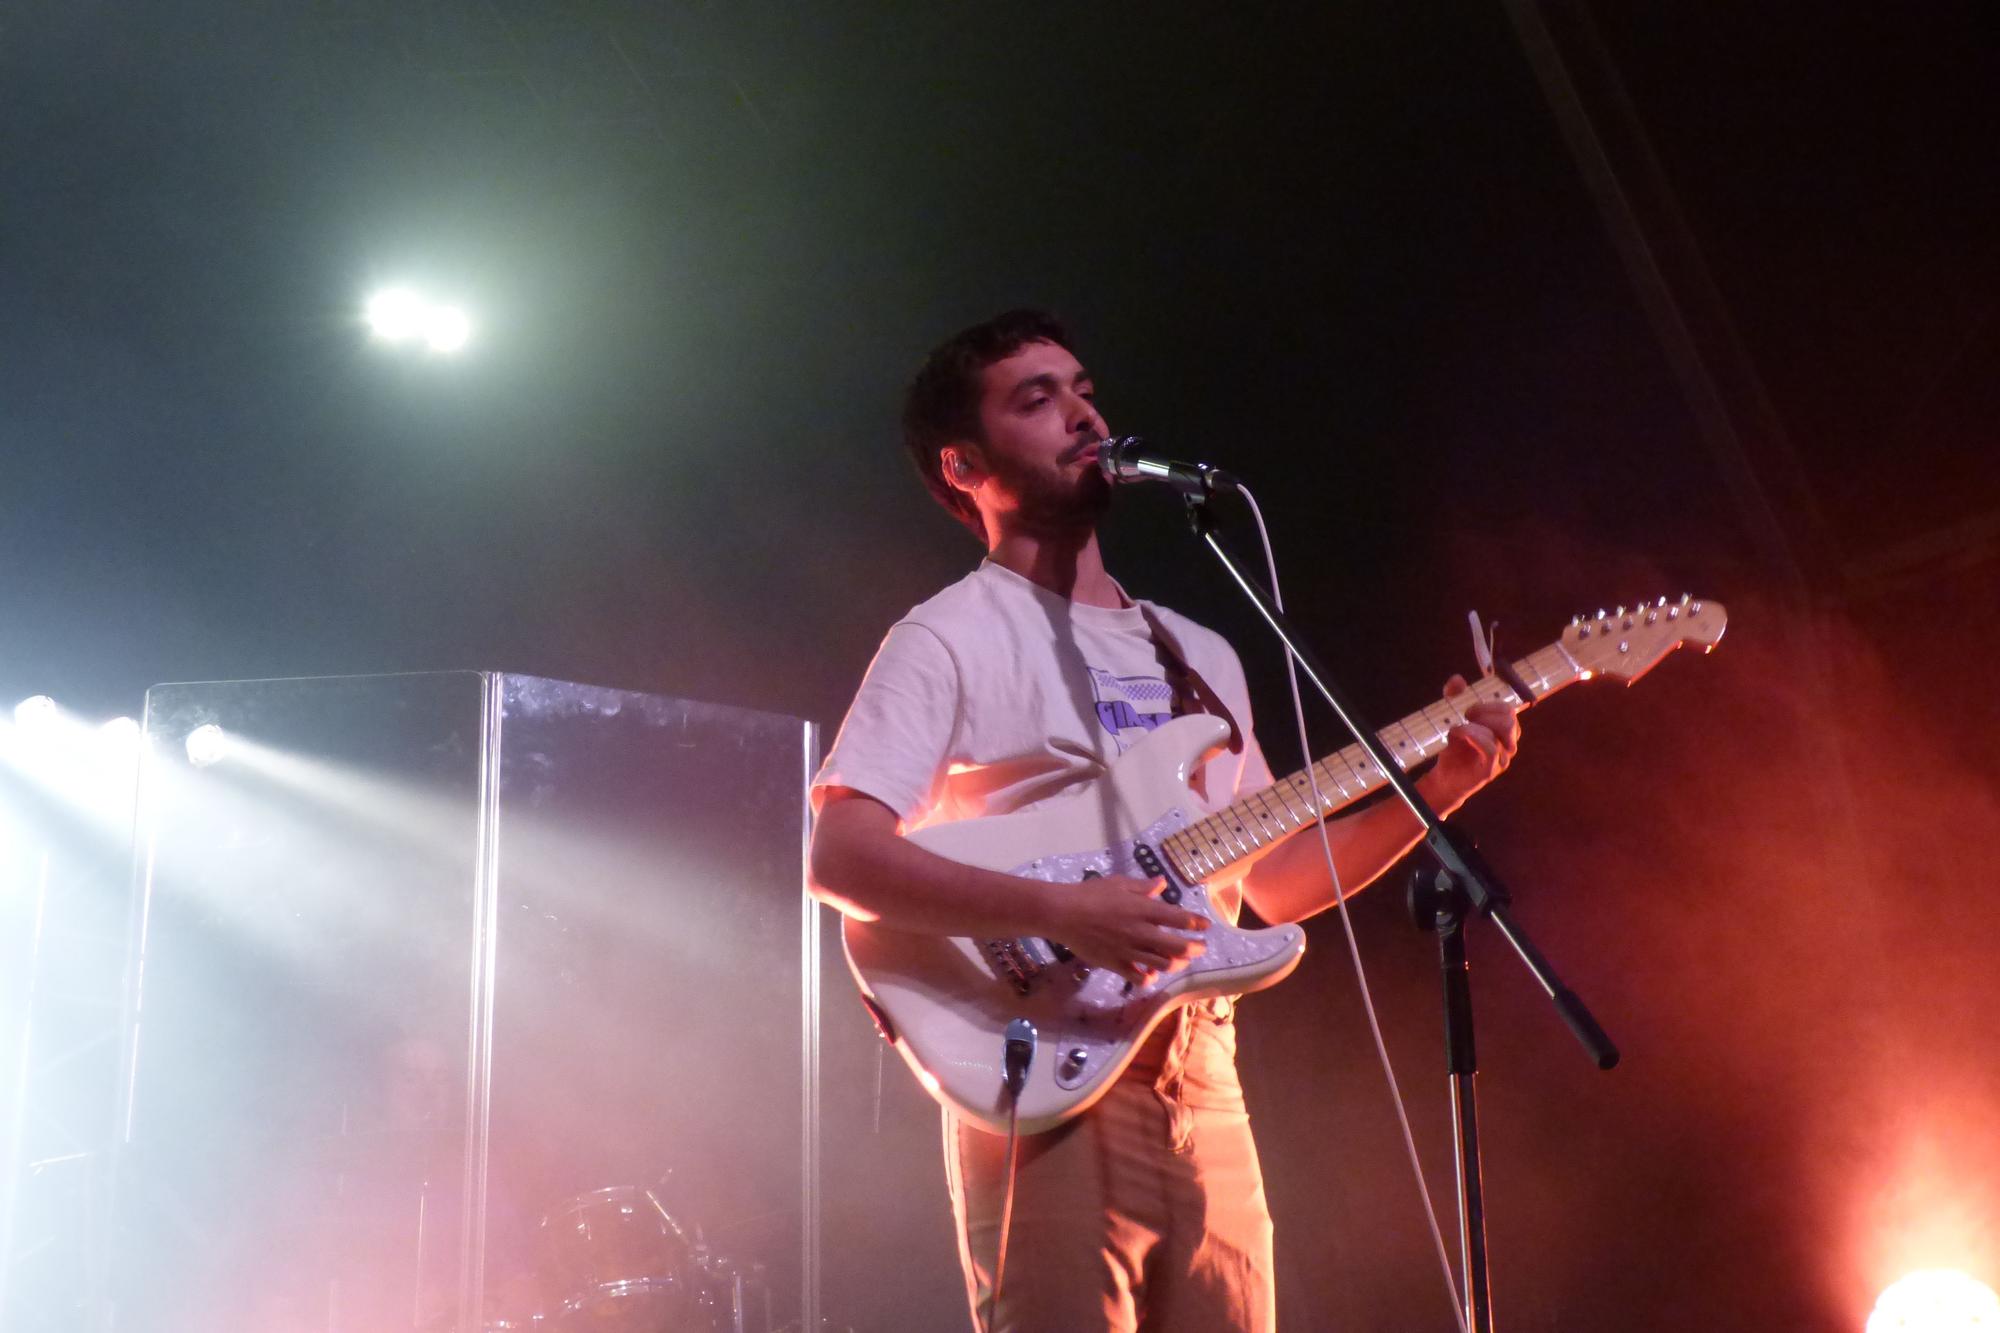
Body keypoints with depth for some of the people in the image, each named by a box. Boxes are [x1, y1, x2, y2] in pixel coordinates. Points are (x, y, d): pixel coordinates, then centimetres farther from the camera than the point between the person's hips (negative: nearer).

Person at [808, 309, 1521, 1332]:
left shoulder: (1199, 656, 19)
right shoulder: (950, 639, -3)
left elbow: (1276, 881, 20)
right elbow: (840, 858, -14)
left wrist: (1438, 790, 8)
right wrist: (1063, 913, -24)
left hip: (1205, 1091, 6)